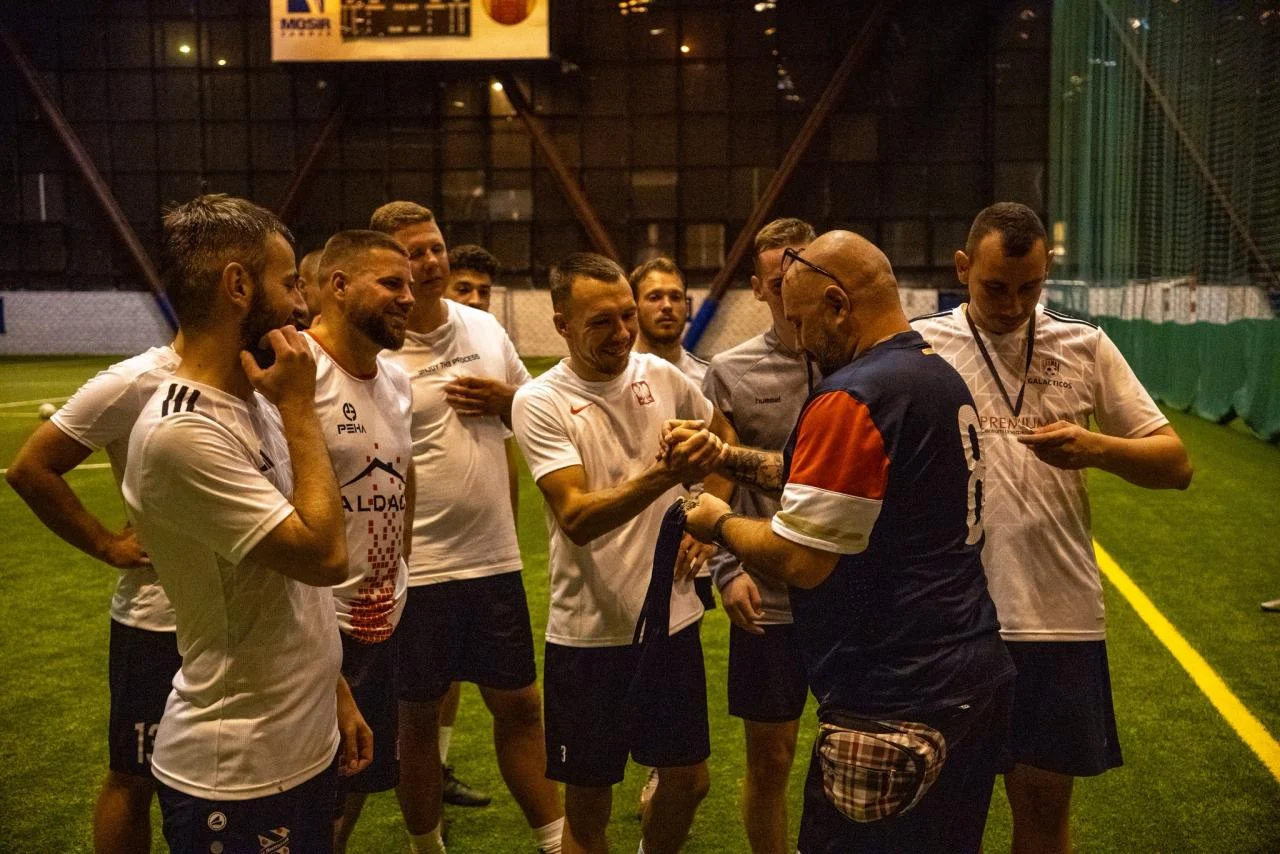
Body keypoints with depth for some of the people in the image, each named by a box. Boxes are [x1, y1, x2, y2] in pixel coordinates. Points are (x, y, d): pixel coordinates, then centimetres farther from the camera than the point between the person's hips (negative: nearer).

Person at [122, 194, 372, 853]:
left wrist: (335, 696, 15)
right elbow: (324, 557, -25)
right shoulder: (181, 432, -22)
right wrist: (299, 412, -17)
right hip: (237, 777, -8)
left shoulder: (252, 406, 6)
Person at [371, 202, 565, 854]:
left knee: (519, 705, 14)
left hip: (495, 557, 4)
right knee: (418, 718, 11)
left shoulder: (485, 328, 5)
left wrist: (503, 400, -5)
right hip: (416, 570, -4)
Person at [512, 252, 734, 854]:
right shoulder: (539, 402, -13)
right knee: (588, 805, 9)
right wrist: (662, 475, -37)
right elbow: (576, 519, -24)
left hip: (673, 617, 4)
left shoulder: (660, 375, 0)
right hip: (590, 630, -4)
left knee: (689, 780, 16)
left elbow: (724, 440, 19)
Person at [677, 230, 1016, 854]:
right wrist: (725, 457, 17)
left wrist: (719, 523, -2)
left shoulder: (850, 399, -20)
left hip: (900, 705, -10)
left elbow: (798, 561, -20)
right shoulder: (939, 375, 10)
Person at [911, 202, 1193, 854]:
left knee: (1045, 801, 13)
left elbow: (1176, 464, 5)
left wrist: (1095, 448, -14)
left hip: (1059, 616, 2)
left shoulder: (1085, 346, 4)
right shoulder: (919, 346, -2)